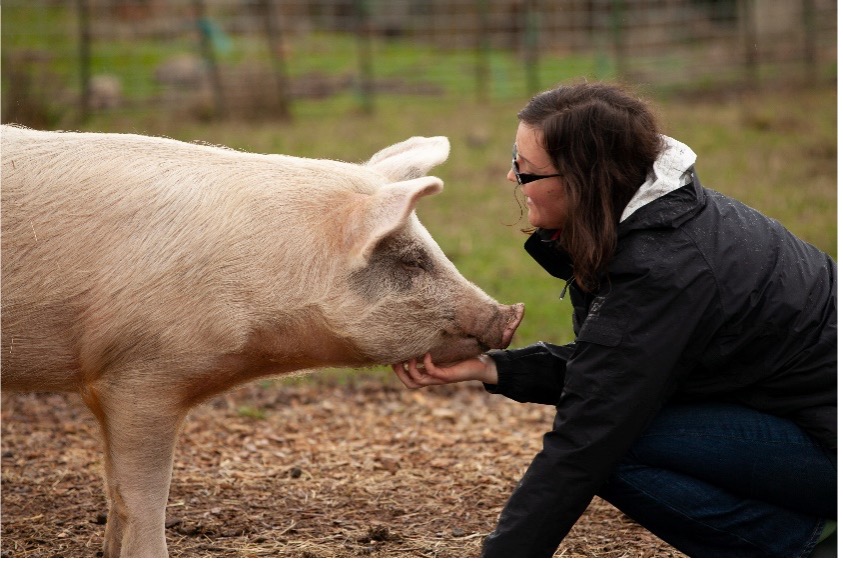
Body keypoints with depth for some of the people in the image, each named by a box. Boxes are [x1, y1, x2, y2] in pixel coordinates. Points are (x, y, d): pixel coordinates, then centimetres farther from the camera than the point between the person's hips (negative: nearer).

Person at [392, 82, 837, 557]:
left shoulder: (659, 274, -28)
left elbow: (583, 446, -27)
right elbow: (594, 369, 9)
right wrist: (490, 368, -4)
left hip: (829, 445, -9)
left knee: (613, 447, -18)